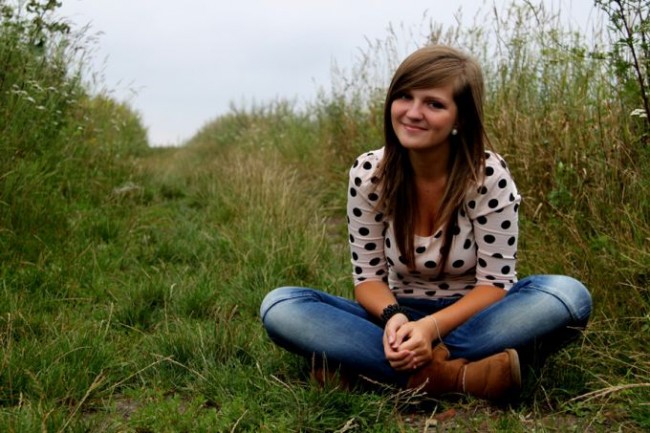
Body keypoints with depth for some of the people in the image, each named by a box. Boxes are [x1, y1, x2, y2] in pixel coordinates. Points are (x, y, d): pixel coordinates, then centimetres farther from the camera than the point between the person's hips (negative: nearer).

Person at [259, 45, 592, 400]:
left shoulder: (489, 175, -16)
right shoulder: (368, 174, -10)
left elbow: (494, 282, -13)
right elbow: (369, 276, -5)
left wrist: (432, 327, -30)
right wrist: (394, 317, -27)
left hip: (472, 318, -1)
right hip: (402, 317, 2)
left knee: (569, 295, -31)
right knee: (279, 306, -22)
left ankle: (418, 370, -28)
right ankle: (454, 375, -33)